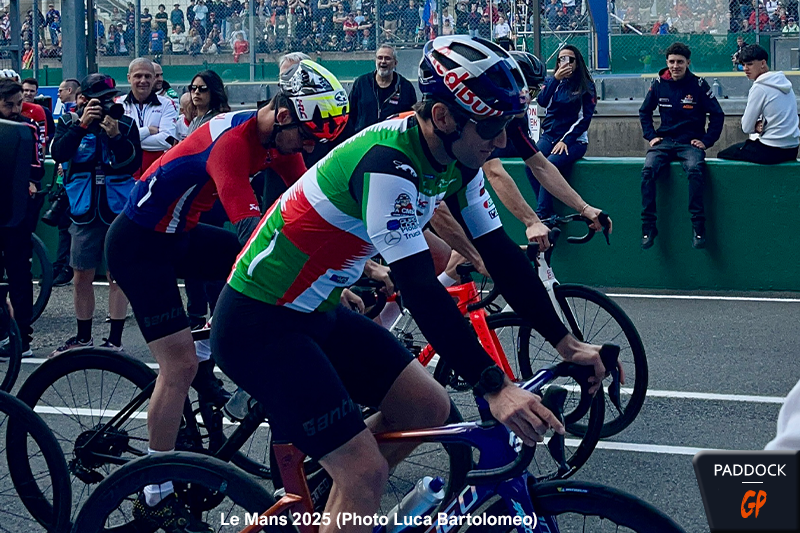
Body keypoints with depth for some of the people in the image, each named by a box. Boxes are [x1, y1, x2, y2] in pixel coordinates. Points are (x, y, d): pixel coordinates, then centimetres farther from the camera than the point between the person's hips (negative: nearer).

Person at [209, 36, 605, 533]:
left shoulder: (455, 161, -1)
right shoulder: (387, 165, -28)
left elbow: (500, 253, 4)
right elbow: (419, 288, -33)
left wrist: (567, 342, 0)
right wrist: (495, 388, -36)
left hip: (319, 313, 9)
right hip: (258, 324, -9)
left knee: (430, 408, 8)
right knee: (366, 472, -14)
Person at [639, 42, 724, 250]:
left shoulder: (698, 85, -1)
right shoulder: (659, 84, 7)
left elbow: (717, 115, 5)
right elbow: (644, 112, 21)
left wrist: (706, 141, -3)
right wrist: (651, 136, 8)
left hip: (690, 142, -2)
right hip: (664, 141, 2)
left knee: (695, 169, -35)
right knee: (648, 169, -28)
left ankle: (698, 227, -29)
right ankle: (648, 227, -24)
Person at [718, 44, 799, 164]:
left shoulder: (759, 88, -16)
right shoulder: (783, 81, 9)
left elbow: (746, 128, -12)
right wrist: (761, 125, 1)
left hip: (772, 151, -9)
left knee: (722, 155, 9)